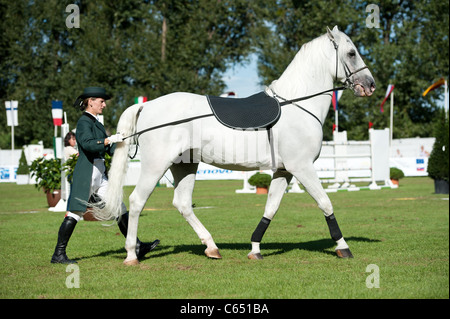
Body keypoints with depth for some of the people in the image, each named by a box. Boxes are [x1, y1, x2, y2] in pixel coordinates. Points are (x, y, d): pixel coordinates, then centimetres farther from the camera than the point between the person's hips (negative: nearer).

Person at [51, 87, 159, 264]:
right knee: (75, 213, -6)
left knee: (119, 209, 7)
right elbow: (88, 144, -27)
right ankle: (58, 254, 0)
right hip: (86, 174, -9)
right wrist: (110, 139, -33)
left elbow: (111, 149, 20)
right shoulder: (84, 122, -9)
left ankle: (136, 247, 10)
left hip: (99, 175, 9)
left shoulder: (96, 123, 19)